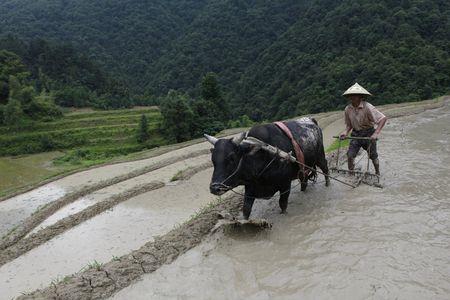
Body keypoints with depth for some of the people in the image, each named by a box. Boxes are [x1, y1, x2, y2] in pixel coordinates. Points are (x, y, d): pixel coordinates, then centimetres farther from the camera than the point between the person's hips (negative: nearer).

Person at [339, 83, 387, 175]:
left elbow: (383, 118, -25)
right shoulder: (348, 109, -6)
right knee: (350, 155, -8)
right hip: (356, 134, 4)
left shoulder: (367, 107, -22)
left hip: (368, 134, -4)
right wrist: (345, 132, -11)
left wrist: (376, 133, -32)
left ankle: (377, 174, 34)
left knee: (373, 156, 11)